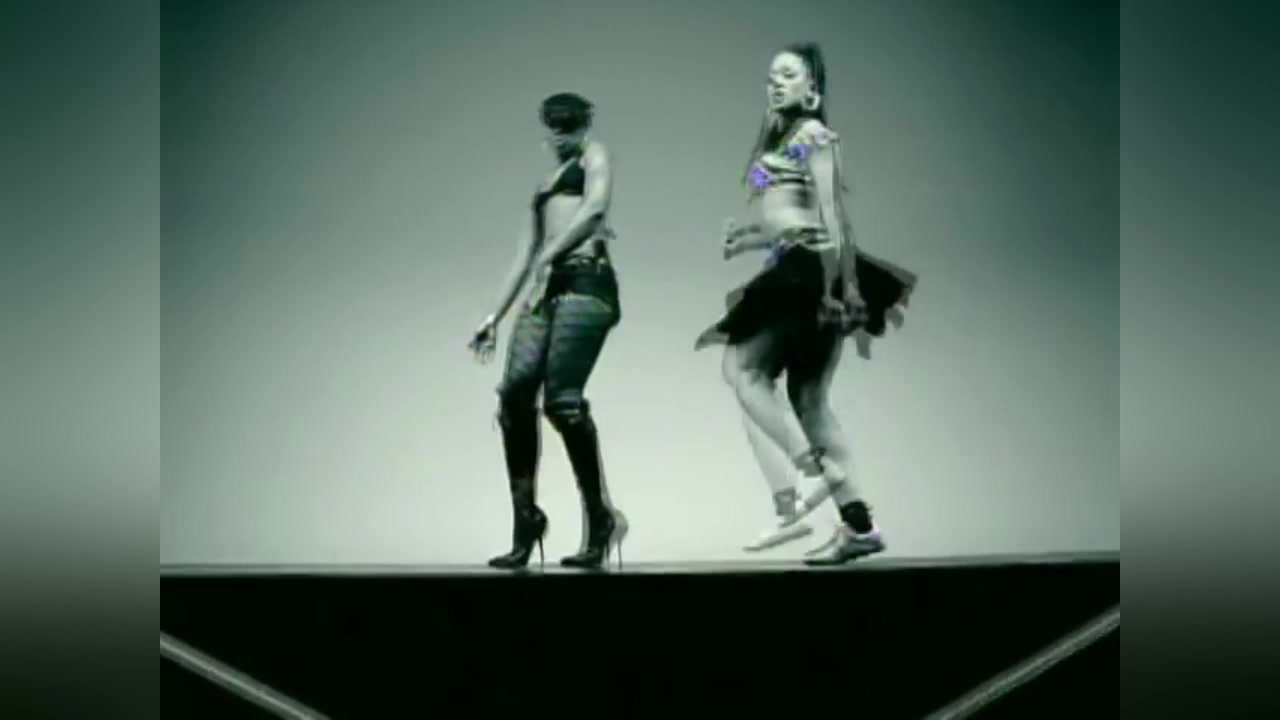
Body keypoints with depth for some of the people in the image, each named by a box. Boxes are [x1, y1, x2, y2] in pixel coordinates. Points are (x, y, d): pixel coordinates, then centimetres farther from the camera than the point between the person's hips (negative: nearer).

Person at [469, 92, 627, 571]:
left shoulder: (594, 156, 12)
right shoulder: (546, 184, 32)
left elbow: (595, 207, -8)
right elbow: (525, 253, 29)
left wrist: (549, 255, -17)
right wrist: (495, 317, 23)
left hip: (585, 282, -7)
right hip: (548, 290, 7)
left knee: (562, 399, -20)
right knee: (515, 396, -10)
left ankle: (600, 515, -11)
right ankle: (526, 517, -4)